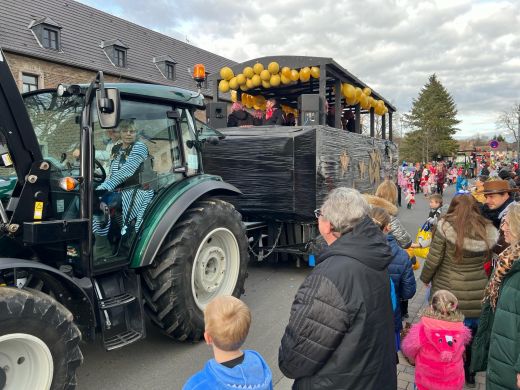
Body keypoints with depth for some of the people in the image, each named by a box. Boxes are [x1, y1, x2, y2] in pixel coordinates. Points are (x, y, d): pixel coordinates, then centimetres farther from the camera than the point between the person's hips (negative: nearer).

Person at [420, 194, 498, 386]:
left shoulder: (446, 227, -15)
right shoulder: (489, 231, -3)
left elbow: (433, 260, -12)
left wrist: (425, 278, 3)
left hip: (447, 293, -3)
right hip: (478, 294, 4)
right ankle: (469, 372, 39)